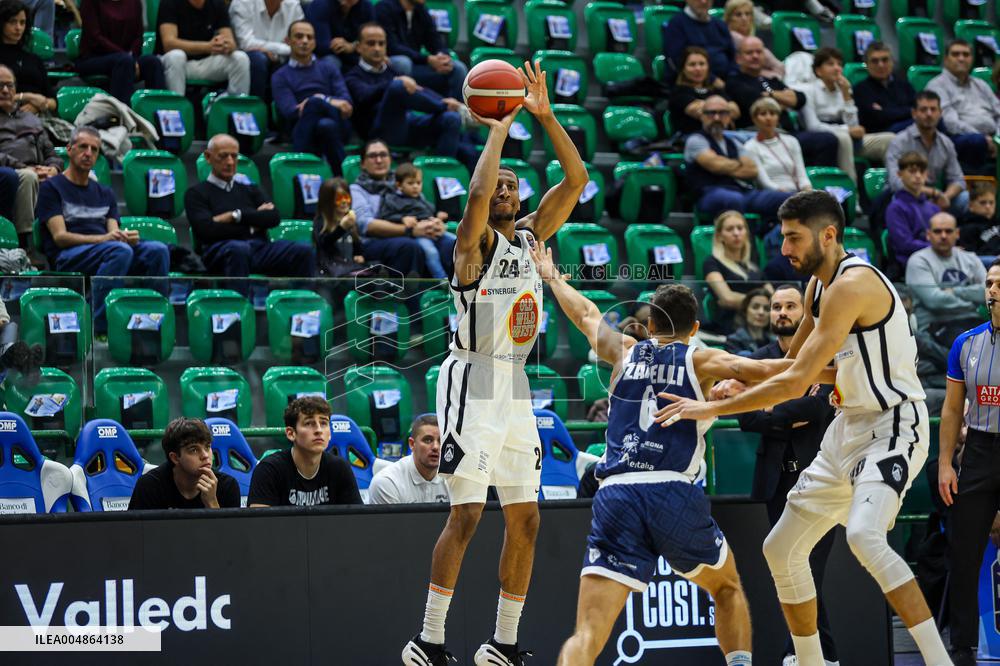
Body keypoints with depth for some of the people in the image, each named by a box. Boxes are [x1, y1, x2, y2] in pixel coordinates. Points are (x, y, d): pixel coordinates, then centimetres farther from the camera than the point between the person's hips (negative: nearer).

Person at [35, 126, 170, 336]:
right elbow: (60, 236, -4)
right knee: (119, 250, -37)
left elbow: (114, 234, 13)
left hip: (108, 252, 5)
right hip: (68, 257, -5)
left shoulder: (105, 193, 27)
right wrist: (102, 239, -20)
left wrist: (127, 237, -14)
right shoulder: (52, 188, 8)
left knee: (157, 250, -23)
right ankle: (97, 329, -41)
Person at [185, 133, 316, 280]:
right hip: (220, 250, -4)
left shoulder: (250, 190, 28)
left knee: (305, 252, -24)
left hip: (259, 247, 4)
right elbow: (207, 229, -4)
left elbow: (274, 218, 10)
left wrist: (236, 215, -2)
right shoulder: (197, 193, 14)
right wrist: (253, 222, 3)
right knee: (239, 249, -42)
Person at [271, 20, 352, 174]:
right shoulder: (280, 77, 17)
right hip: (304, 136, -1)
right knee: (314, 102, -36)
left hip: (338, 129, 1)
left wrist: (322, 99, -12)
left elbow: (346, 102, 9)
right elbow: (289, 112, -1)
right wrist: (329, 102, -14)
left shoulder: (328, 68, 24)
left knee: (326, 125, -39)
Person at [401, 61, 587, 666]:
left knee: (525, 519, 5)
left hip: (516, 388, 7)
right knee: (467, 515, -13)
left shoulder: (531, 234, 12)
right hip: (472, 383, -7)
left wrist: (546, 116, -4)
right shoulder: (475, 242, -6)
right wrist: (500, 129, -17)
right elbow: (477, 193, -27)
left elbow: (576, 179, 5)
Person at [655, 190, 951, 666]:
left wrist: (713, 409, -20)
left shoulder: (852, 285, -22)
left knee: (864, 536, -33)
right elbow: (796, 364, 24)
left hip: (893, 427, -10)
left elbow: (798, 381, -26)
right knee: (782, 550, 10)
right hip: (849, 428, 10)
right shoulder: (818, 285, 10)